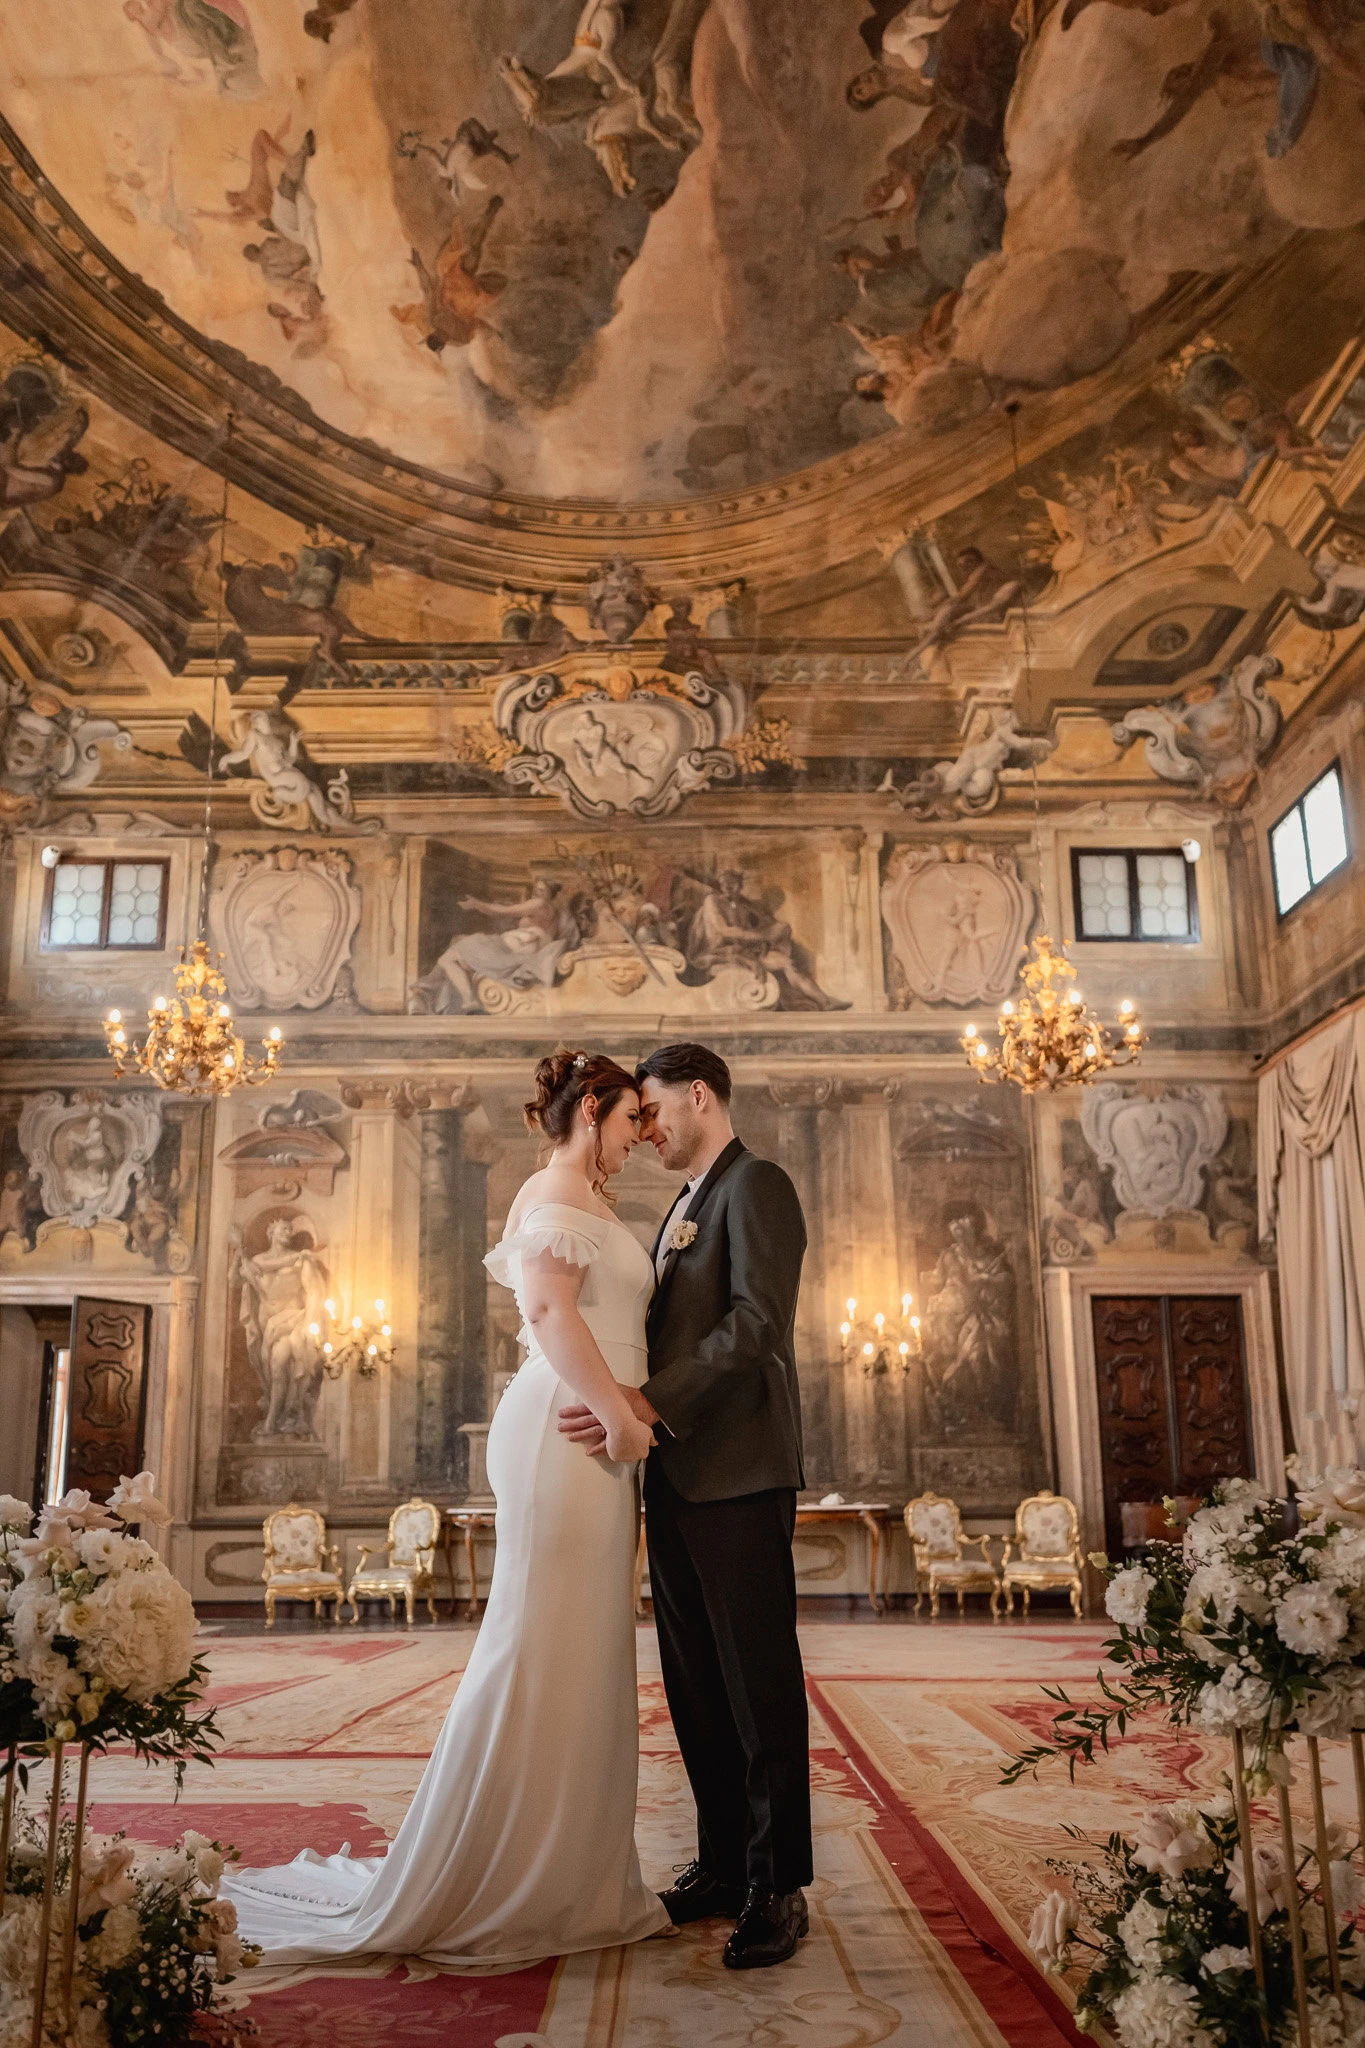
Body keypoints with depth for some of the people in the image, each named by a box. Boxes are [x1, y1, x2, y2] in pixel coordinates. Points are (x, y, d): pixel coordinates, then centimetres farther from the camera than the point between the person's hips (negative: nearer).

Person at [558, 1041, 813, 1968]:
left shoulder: (756, 1185, -7)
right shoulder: (686, 1207, 22)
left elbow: (758, 1322, -20)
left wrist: (653, 1402, -25)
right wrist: (627, 1405, 10)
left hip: (739, 1473, -9)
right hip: (680, 1474, 9)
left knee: (759, 1681, 0)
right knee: (697, 1686, 12)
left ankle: (779, 1888, 10)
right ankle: (724, 1865, 23)